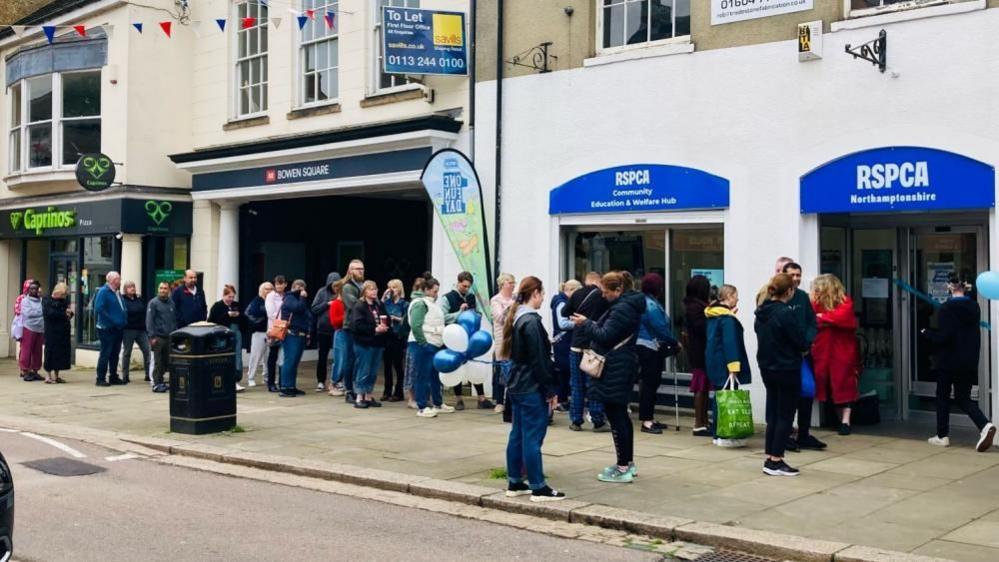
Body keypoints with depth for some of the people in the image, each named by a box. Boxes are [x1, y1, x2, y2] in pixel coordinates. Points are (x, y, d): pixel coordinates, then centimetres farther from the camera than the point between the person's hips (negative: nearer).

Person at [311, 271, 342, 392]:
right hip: (323, 329, 1)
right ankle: (321, 381, 18)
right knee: (322, 355, 9)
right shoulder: (322, 292, 0)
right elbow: (314, 309, -3)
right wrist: (327, 304, -13)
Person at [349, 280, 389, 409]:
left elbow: (387, 320, 18)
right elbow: (357, 325, -18)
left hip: (377, 343, 7)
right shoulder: (359, 306, -9)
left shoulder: (379, 305, 12)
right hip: (363, 343, -7)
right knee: (363, 371, -2)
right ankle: (359, 398, 5)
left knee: (373, 372, 11)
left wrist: (384, 327, -5)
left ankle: (368, 396, 19)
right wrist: (374, 329, -18)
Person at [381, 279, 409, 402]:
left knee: (397, 365, 1)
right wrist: (383, 298, -4)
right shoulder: (387, 302, 10)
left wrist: (396, 318, -13)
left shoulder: (404, 304, -1)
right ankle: (387, 391, 16)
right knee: (387, 365, 8)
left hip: (398, 337, -4)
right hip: (386, 336, 4)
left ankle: (398, 393, 7)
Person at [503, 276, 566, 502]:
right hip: (532, 388, -10)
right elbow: (539, 360, -18)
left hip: (516, 386, 10)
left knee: (518, 434, 13)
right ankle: (538, 488, -1)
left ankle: (514, 483, 19)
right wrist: (551, 390, -13)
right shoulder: (531, 321, -17)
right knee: (533, 437, -5)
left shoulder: (516, 318, 12)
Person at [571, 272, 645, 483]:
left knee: (615, 416, -5)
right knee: (621, 415, 17)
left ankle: (623, 468, -1)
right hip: (621, 366, 11)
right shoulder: (628, 304, 13)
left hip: (615, 370, -11)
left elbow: (605, 336, -21)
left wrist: (586, 324, -8)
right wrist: (592, 324, 6)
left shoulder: (622, 308, -19)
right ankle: (628, 463, 26)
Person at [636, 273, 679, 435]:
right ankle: (646, 421, -5)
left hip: (647, 348, 10)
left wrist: (670, 344, 12)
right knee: (649, 383, -7)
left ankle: (649, 419, 21)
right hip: (650, 348, -10)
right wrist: (674, 343, -8)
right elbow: (661, 328, -19)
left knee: (651, 383, 14)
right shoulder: (651, 305, -16)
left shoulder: (646, 302, 15)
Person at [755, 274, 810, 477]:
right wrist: (805, 349, 6)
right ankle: (776, 462, 2)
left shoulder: (761, 312, 6)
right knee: (785, 416, 1)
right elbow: (800, 342, -17)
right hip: (787, 369, -8)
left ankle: (770, 458, 17)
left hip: (766, 367, 8)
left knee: (773, 414, 14)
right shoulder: (787, 313, -19)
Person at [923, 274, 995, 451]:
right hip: (969, 362, 5)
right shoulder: (974, 307, 5)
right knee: (963, 398, 10)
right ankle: (985, 425, -14)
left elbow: (942, 337, -19)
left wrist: (926, 333, -3)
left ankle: (942, 435, 17)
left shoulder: (946, 309, -15)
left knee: (943, 396, 11)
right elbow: (973, 333, 15)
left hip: (948, 361, -5)